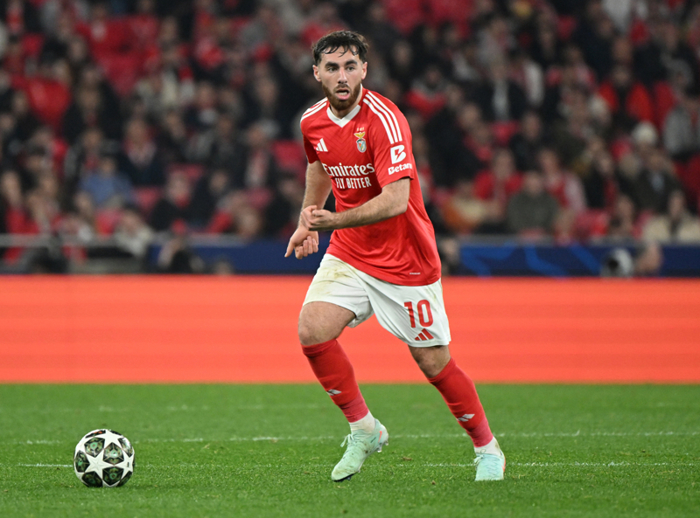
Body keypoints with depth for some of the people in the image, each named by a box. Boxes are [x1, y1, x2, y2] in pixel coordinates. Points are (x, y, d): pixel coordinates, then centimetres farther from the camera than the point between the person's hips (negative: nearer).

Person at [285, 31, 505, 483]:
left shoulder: (384, 119, -23)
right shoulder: (313, 122, -1)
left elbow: (396, 199, -33)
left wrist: (335, 221, -41)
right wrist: (308, 221, 23)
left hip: (405, 259, -6)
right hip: (348, 254, 6)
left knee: (434, 362, 0)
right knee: (312, 331, -15)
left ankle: (488, 449, 21)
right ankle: (364, 429, 3)